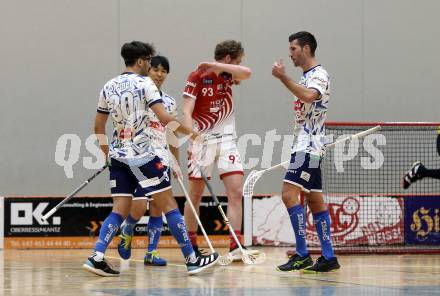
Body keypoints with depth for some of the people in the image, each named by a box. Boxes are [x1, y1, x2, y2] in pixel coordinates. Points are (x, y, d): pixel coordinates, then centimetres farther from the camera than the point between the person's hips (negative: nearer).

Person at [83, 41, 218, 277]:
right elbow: (164, 118, -15)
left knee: (120, 209, 7)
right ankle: (191, 260, 2)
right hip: (142, 154, -6)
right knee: (168, 204, 0)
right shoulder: (143, 83, -8)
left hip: (118, 155, 6)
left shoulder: (108, 87, 11)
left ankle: (96, 257, -8)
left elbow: (99, 127, 16)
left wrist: (107, 154, 27)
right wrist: (190, 133, -3)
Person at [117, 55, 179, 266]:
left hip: (161, 157, 5)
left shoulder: (170, 102, 13)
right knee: (139, 206, -14)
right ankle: (127, 232, 17)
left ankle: (151, 252, 4)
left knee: (157, 207, 0)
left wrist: (177, 164, 18)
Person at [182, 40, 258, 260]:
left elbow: (247, 73, -15)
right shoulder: (197, 77, -7)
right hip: (202, 140, -4)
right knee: (195, 194, 3)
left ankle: (236, 247, -10)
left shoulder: (228, 76, 7)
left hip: (227, 139, 4)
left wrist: (216, 66, -22)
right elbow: (187, 112, -13)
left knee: (236, 192, -7)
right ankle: (191, 246, 15)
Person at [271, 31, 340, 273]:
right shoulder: (306, 77, 20)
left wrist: (283, 77, -30)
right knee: (315, 202, 7)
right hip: (304, 146, 10)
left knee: (289, 194, -18)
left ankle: (302, 254, -18)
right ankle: (328, 257, 8)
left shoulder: (319, 75, -10)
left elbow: (309, 96, -31)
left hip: (309, 146, -10)